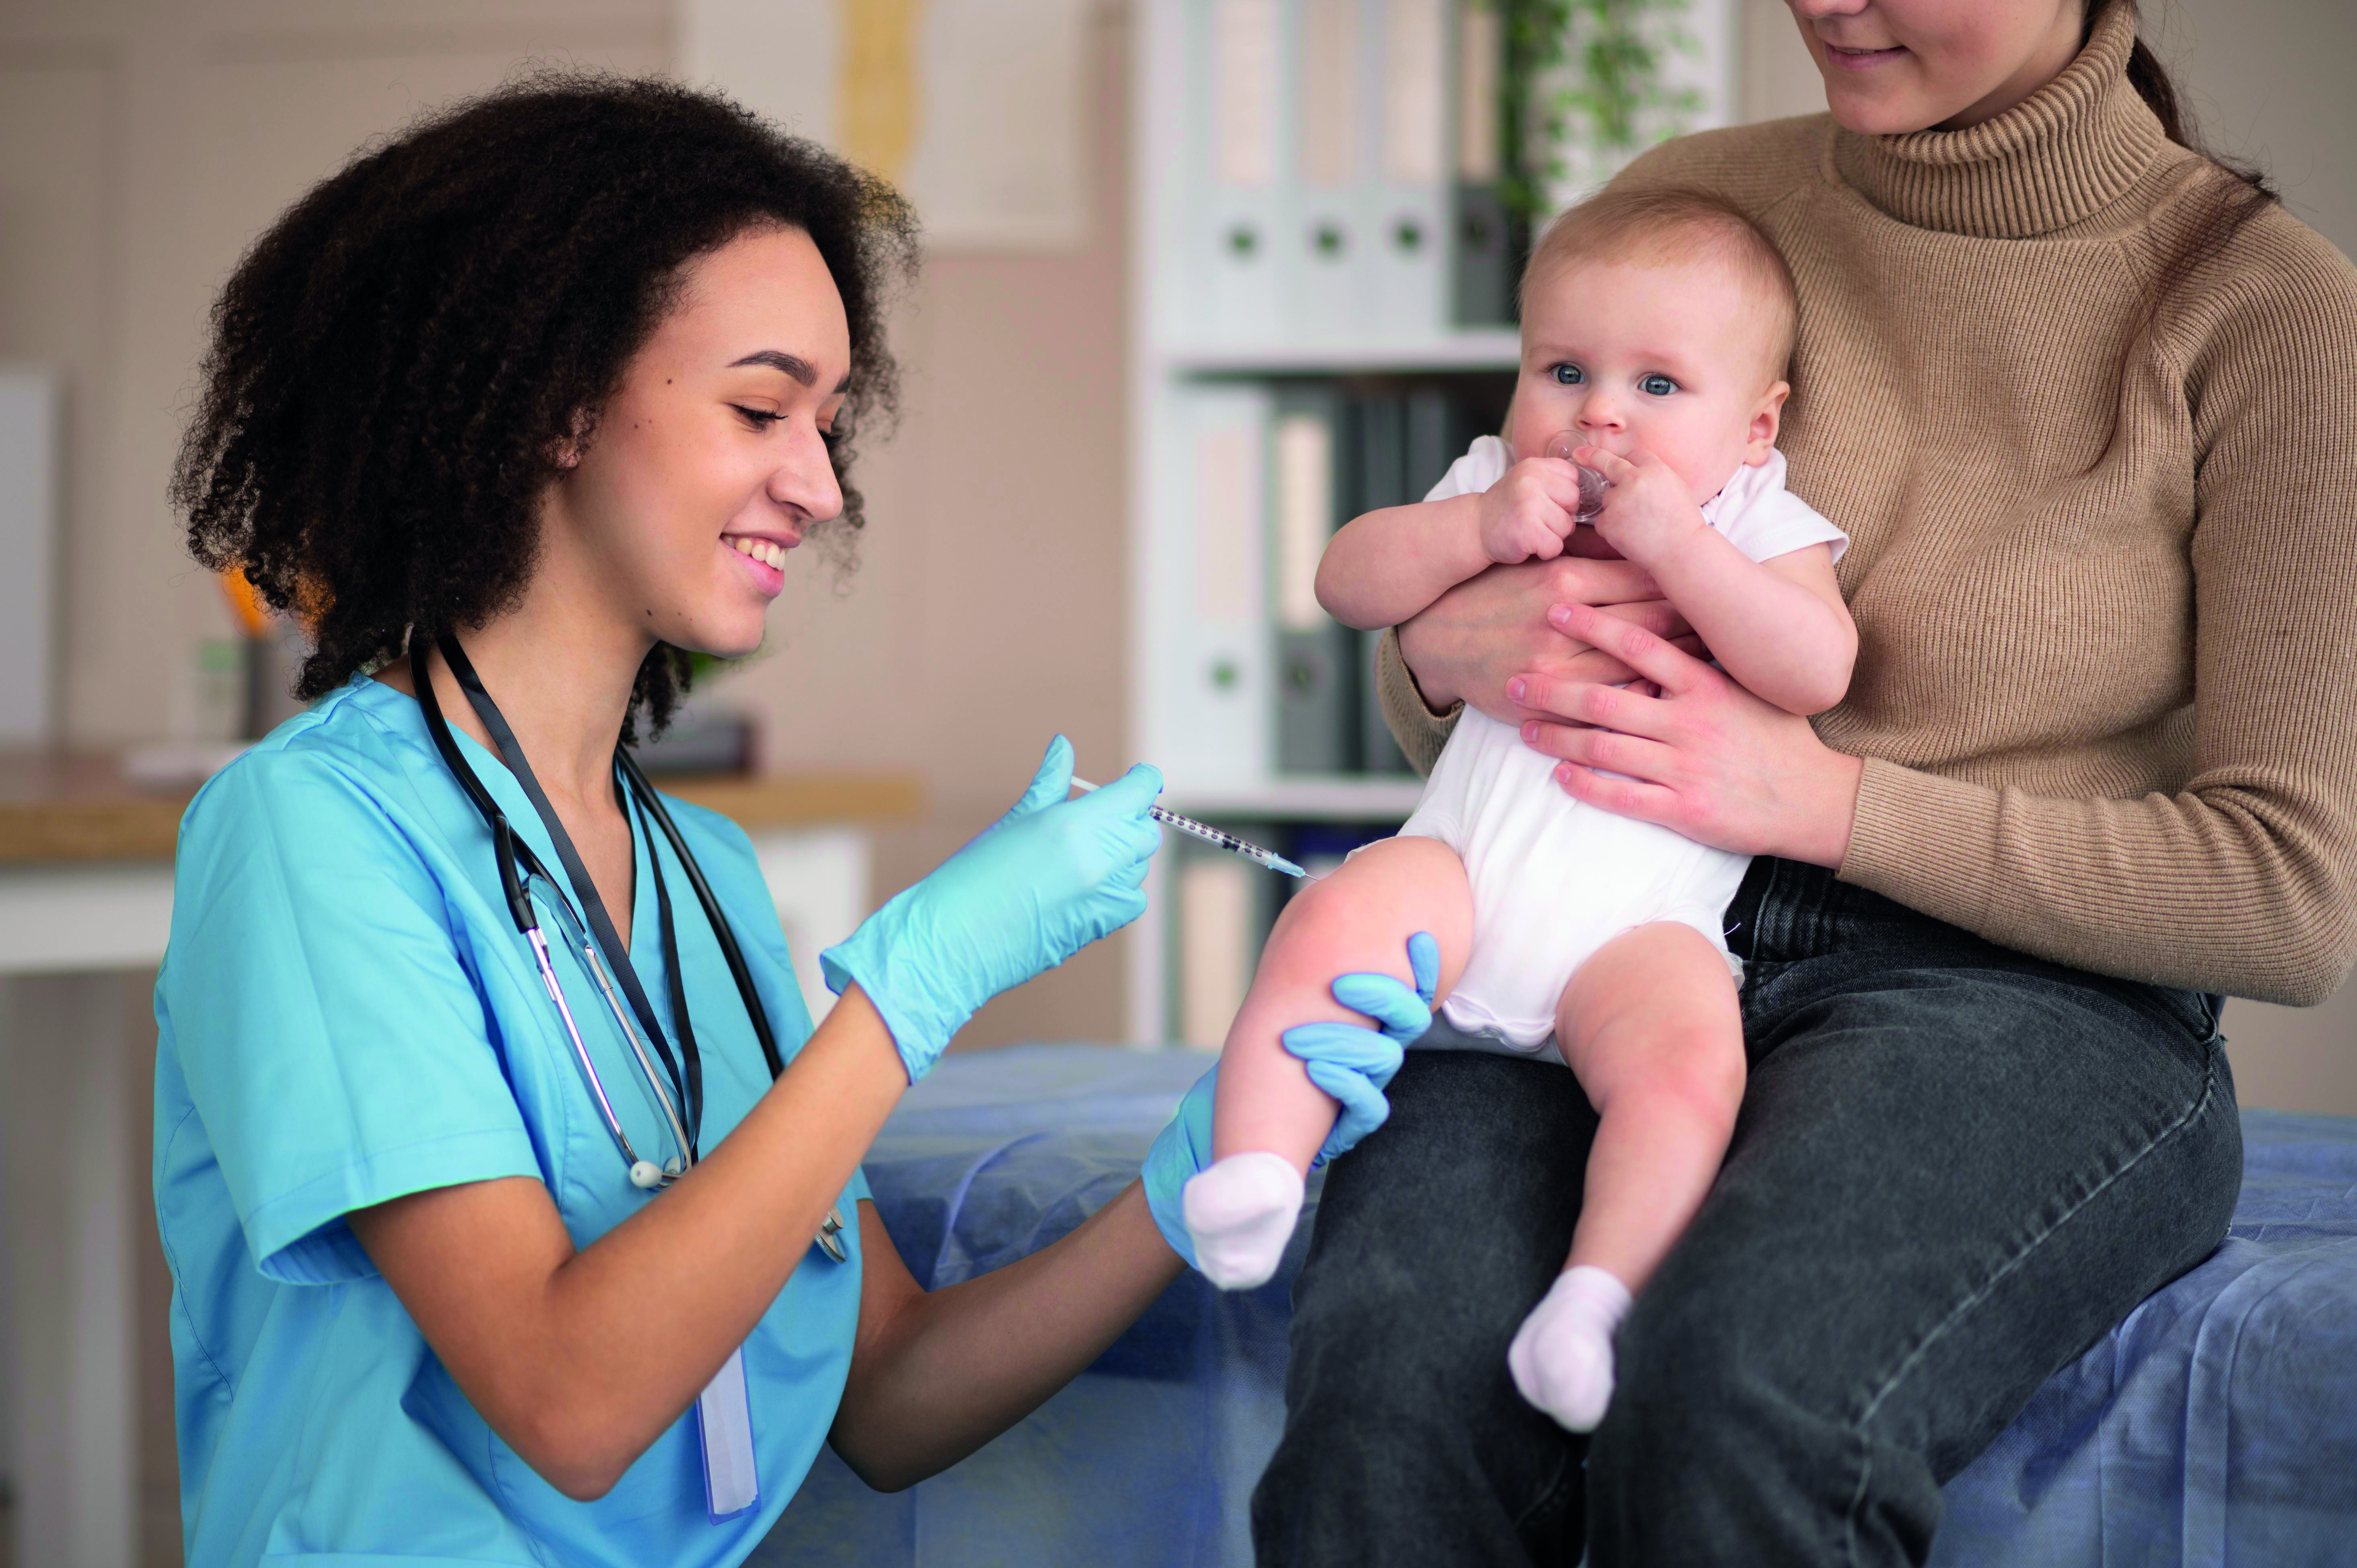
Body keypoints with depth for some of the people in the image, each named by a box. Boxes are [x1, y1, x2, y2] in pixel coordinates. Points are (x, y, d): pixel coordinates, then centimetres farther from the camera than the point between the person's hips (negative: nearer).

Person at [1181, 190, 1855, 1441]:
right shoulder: (1495, 485, 19)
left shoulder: (1760, 527, 9)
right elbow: (1348, 583, 8)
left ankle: (1595, 1294, -34)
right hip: (1460, 868, 2)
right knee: (1328, 925, -27)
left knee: (1688, 1058, -31)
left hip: (1637, 922, -2)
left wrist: (1675, 543, -16)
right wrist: (1482, 530, -7)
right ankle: (1249, 1179, -30)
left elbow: (1816, 670, -11)